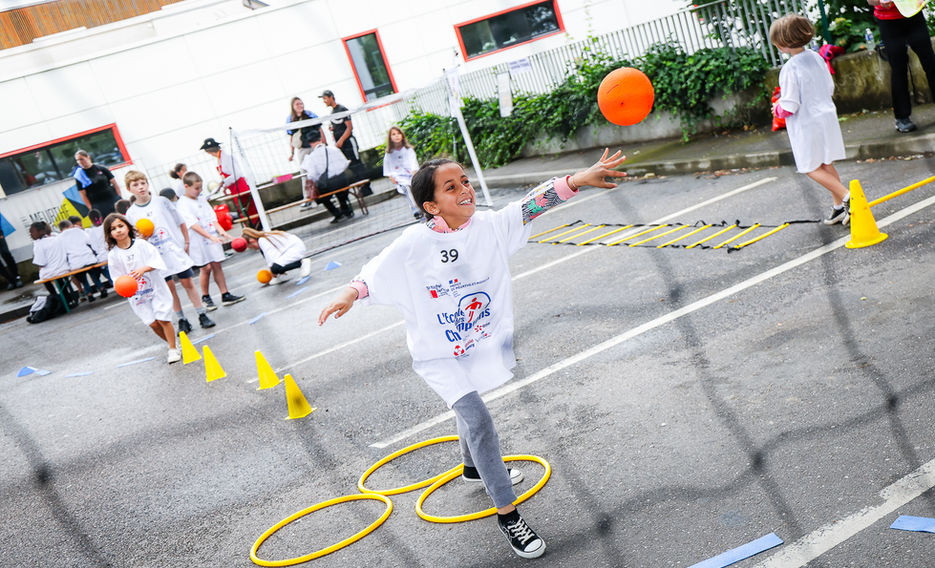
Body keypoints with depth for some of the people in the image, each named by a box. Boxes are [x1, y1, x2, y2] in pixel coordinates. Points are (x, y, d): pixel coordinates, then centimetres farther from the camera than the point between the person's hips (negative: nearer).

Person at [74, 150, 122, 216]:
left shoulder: (101, 168, 4)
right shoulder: (79, 175, 2)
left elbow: (114, 184, 6)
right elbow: (83, 195, 0)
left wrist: (120, 198, -2)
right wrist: (91, 209, -8)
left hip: (114, 200, 2)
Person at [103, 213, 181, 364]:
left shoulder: (141, 244, -6)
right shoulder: (113, 255, -2)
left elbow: (157, 261, -11)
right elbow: (117, 278, -1)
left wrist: (143, 269, -27)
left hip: (155, 287, -2)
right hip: (136, 294, 2)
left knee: (163, 319, -7)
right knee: (153, 323, 2)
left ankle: (173, 349, 7)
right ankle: (172, 344, 23)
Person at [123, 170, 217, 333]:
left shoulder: (161, 201, 0)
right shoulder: (131, 213, 0)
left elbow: (180, 222, 7)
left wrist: (186, 243, 3)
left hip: (176, 250, 0)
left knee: (188, 283, 3)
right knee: (170, 288, 6)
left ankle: (202, 316, 11)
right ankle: (182, 320, 16)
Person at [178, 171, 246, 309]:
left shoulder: (202, 199, 10)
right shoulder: (183, 204, -11)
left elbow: (212, 218, 7)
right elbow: (193, 225, -20)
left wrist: (220, 230, -10)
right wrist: (210, 236, -29)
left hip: (212, 238, 6)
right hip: (198, 241, -6)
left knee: (217, 266, 7)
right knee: (206, 268, -1)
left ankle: (225, 295, 11)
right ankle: (205, 297, 16)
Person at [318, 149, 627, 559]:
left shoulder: (489, 225, -13)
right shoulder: (413, 245, -21)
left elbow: (531, 205, -20)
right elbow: (375, 274, -14)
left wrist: (578, 179, -31)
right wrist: (350, 294, -34)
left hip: (481, 341, 5)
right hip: (439, 354, -5)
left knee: (469, 407, 29)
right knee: (477, 420, -15)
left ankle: (474, 466, 59)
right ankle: (506, 513, -2)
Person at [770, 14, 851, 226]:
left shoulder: (789, 69, -21)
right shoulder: (816, 58, 4)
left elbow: (789, 108, -20)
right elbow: (829, 88, 14)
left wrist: (777, 108, 0)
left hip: (807, 125, -8)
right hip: (827, 116, 8)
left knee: (812, 168, 4)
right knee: (826, 165, 16)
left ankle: (847, 197, -7)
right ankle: (839, 207, 20)